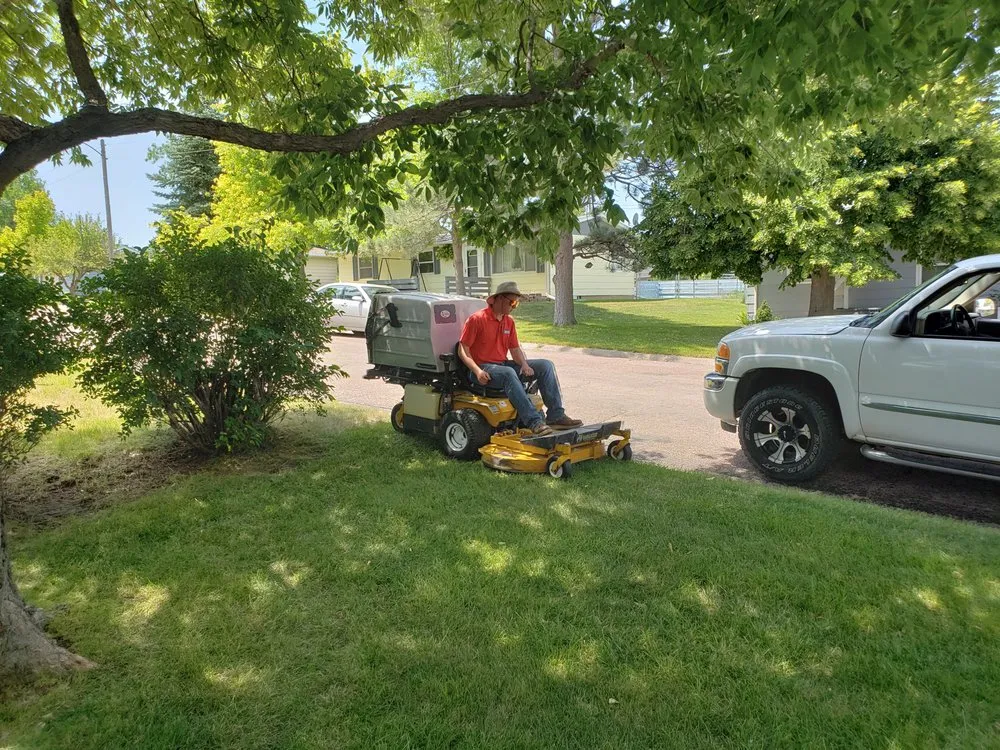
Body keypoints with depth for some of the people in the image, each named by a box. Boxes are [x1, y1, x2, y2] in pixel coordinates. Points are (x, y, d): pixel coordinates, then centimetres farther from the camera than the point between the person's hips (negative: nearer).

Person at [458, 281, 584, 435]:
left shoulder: (509, 321, 13)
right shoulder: (476, 319, -9)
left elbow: (515, 348, 14)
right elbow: (463, 350, -10)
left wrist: (524, 365, -7)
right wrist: (477, 371, -24)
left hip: (503, 364, 8)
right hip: (484, 368, -7)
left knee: (546, 365, -7)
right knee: (509, 373, -40)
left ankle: (555, 416, -15)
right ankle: (534, 421, -43)